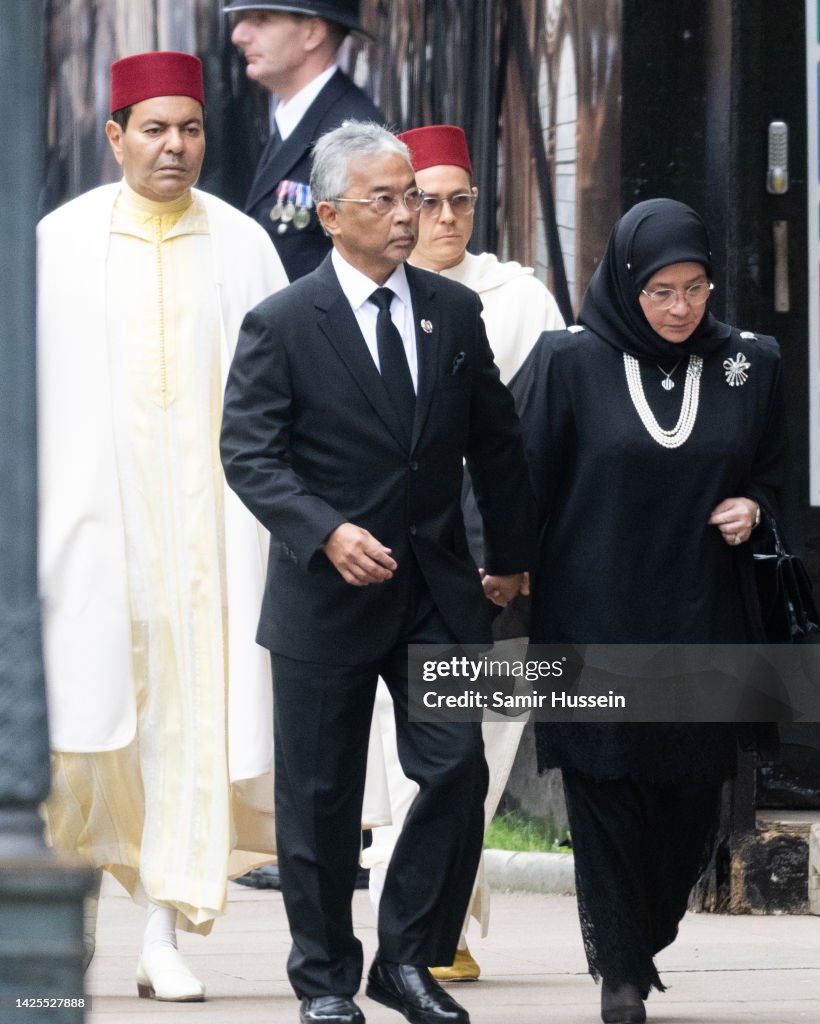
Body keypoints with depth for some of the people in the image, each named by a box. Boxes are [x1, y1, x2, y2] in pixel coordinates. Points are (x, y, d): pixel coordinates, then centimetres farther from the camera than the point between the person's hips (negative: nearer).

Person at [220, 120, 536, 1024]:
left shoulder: (455, 313, 6)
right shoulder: (281, 325, -7)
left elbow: (495, 444, 14)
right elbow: (249, 454, -11)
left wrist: (511, 558, 16)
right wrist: (329, 534, -24)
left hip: (436, 592, 3)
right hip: (326, 598, -3)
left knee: (457, 772, -5)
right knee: (320, 798, 4)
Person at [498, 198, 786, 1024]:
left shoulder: (747, 365, 4)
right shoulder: (571, 362, -4)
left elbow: (771, 467, 16)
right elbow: (523, 469, -2)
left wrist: (751, 505, -4)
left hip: (700, 615, 3)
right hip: (596, 612, -3)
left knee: (692, 792, 4)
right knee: (607, 786, -2)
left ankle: (633, 928, 30)